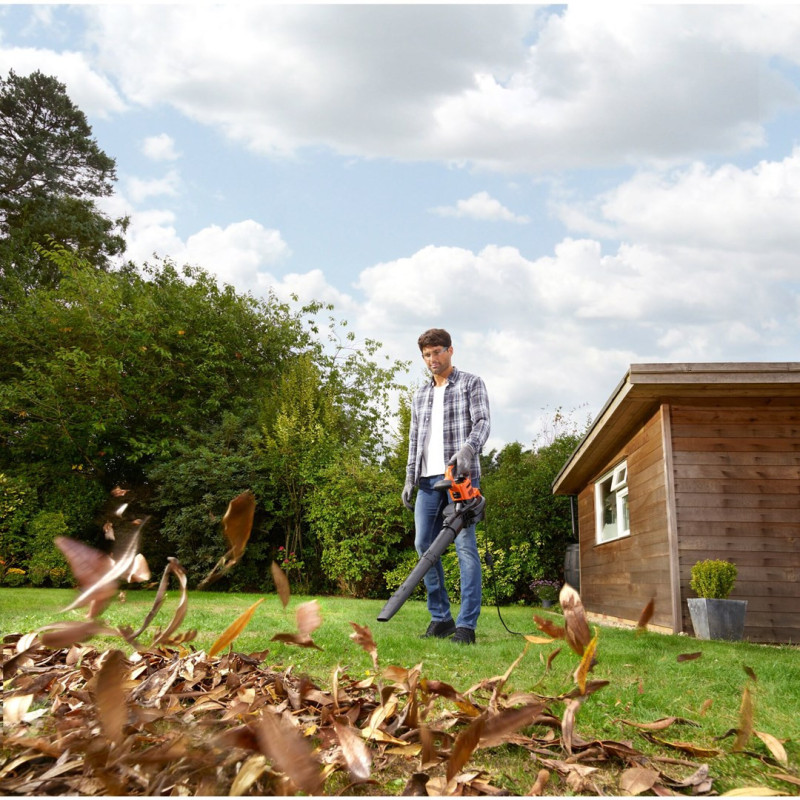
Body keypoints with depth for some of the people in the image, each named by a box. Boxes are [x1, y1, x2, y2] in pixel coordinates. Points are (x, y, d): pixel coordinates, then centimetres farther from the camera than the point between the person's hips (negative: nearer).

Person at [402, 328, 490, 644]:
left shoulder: (471, 383, 6)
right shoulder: (420, 395, 21)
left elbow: (482, 422, -6)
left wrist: (468, 449, -26)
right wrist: (410, 478, 11)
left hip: (461, 475, -5)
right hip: (428, 479, 6)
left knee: (465, 545, -9)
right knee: (424, 544, 1)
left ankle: (466, 625, -10)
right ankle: (440, 618, 10)